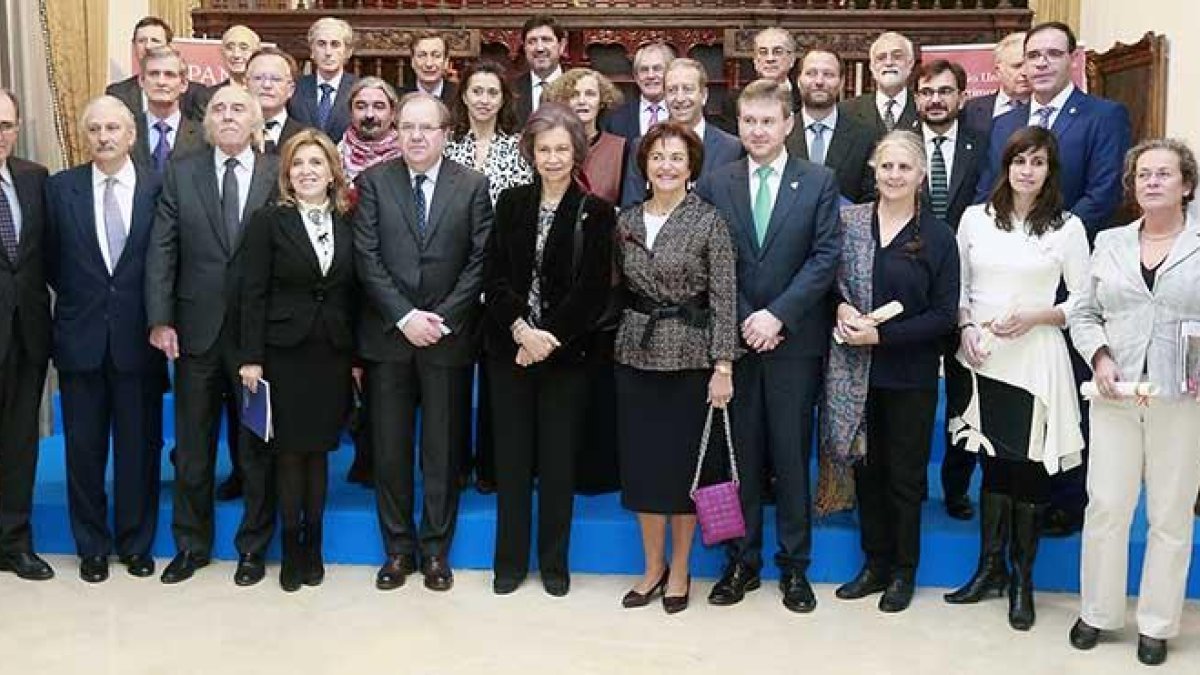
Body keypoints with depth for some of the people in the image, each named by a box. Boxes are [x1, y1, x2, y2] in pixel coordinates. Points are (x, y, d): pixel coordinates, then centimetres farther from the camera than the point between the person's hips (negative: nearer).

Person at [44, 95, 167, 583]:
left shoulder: (159, 188, -2)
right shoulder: (61, 188, 1)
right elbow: (52, 261, 8)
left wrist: (156, 318, 0)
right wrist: (78, 300, 6)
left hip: (138, 340, -1)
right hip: (80, 339, 1)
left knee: (139, 447, 8)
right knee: (84, 447, 9)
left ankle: (136, 543, 24)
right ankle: (92, 546, 25)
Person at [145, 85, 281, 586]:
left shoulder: (281, 175, -1)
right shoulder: (181, 174, 5)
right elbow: (161, 250, 1)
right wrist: (160, 319, -7)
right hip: (196, 332, 2)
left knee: (258, 447, 8)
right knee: (192, 447, 13)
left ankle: (253, 548, 24)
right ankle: (191, 545, 29)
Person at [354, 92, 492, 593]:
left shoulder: (472, 185, 2)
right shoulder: (373, 181, 2)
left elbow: (480, 260, -3)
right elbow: (366, 257, -4)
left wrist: (443, 318, -12)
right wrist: (404, 317, -13)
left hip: (449, 335, 0)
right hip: (388, 335, 1)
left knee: (444, 449, 7)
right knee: (389, 449, 7)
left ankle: (436, 551, 21)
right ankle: (399, 549, 21)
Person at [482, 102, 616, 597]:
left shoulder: (595, 213, -2)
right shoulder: (510, 204, 6)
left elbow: (594, 290, -7)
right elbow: (494, 277, 1)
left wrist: (548, 338, -14)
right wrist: (521, 329, -14)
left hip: (566, 352, -2)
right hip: (509, 349, 2)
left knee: (559, 458, 5)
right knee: (512, 456, 8)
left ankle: (555, 561, 19)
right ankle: (510, 560, 20)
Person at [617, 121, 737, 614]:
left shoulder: (710, 221, -6)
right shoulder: (627, 221, 7)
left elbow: (724, 297, -8)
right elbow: (621, 290, 12)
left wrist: (723, 366, -13)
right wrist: (618, 341, 7)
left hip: (690, 356, -4)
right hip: (636, 352, 4)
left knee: (683, 463, 4)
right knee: (641, 462, 7)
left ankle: (680, 571, 21)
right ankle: (653, 566, 23)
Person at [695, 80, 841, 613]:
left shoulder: (819, 182, 2)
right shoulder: (714, 184, 5)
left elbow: (826, 257, -5)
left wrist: (777, 316, -13)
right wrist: (743, 320, -9)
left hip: (794, 340, -1)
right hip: (734, 338, 1)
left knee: (791, 455, 5)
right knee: (740, 455, 7)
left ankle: (794, 565, 18)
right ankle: (742, 562, 19)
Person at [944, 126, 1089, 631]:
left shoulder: (1067, 227, 0)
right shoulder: (975, 218, 7)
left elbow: (1084, 300, 2)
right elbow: (957, 287, 12)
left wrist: (1035, 316, -12)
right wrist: (966, 327, -5)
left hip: (1035, 362, -2)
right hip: (982, 359, 2)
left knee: (1029, 469, 2)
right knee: (993, 463, 10)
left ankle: (1022, 578, 18)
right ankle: (990, 568, 23)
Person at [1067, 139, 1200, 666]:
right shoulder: (1109, 243, 11)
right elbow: (1085, 314, 13)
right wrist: (1099, 356, -4)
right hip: (1115, 395, 2)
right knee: (1105, 505, 4)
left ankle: (1156, 624, 20)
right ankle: (1098, 613, 20)